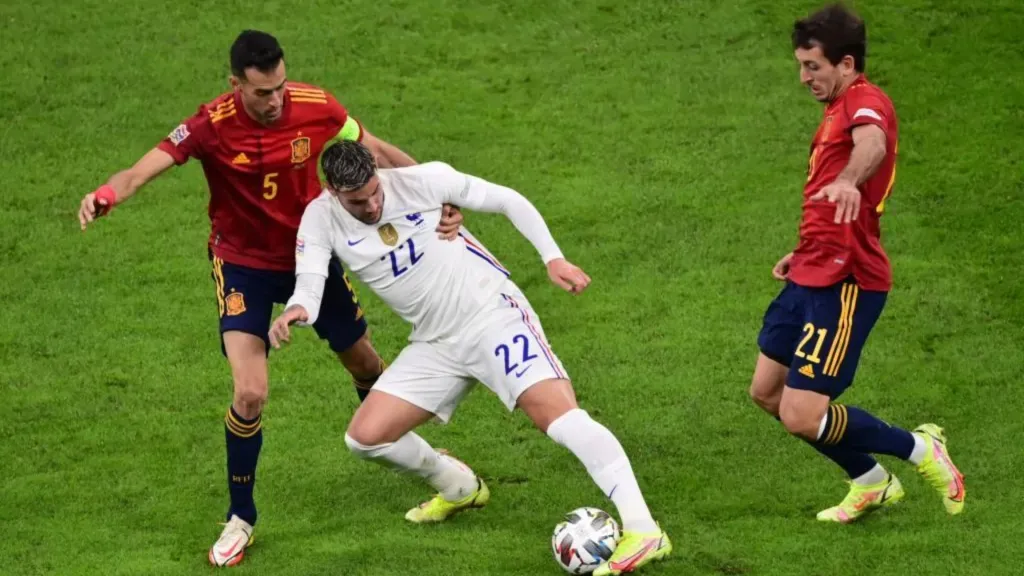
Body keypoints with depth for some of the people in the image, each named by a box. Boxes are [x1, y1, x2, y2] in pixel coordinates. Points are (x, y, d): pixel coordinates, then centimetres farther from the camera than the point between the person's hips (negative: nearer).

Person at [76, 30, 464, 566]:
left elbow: (377, 150, -5)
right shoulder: (212, 126, -27)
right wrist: (106, 194, -60)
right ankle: (241, 518, 4)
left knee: (364, 364, 19)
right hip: (244, 264, -3)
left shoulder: (315, 107, -19)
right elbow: (144, 169, -37)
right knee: (249, 395, -16)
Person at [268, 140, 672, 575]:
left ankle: (643, 531, -29)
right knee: (365, 437, -2)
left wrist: (553, 258, -11)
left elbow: (507, 201, -4)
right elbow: (309, 284, -18)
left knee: (558, 413, -25)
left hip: (494, 315, -5)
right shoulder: (322, 219, -7)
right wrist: (296, 310, -42)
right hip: (436, 345, 5)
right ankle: (460, 489, 27)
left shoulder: (422, 181, -14)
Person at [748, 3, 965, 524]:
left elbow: (872, 144, -41)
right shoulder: (838, 110, 18)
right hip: (812, 277, 10)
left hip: (845, 284, -10)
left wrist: (848, 181, -61)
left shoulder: (866, 103, -14)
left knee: (801, 416, -13)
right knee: (767, 392, 14)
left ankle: (920, 451, 6)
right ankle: (870, 482, 27)